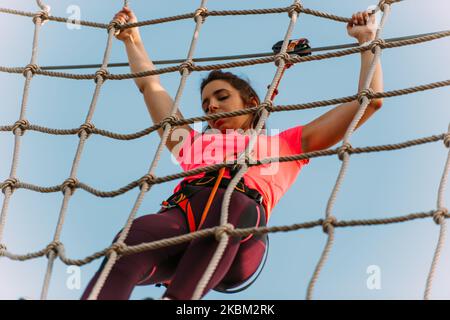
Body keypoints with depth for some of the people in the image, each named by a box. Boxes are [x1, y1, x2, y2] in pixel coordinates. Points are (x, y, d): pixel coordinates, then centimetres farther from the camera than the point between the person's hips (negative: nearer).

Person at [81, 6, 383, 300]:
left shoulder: (285, 144, 37)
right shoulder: (194, 143, 43)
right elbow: (150, 84, 54)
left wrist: (367, 40, 42)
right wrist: (133, 40, 60)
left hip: (237, 241, -2)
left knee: (234, 204, -40)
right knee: (130, 243, -35)